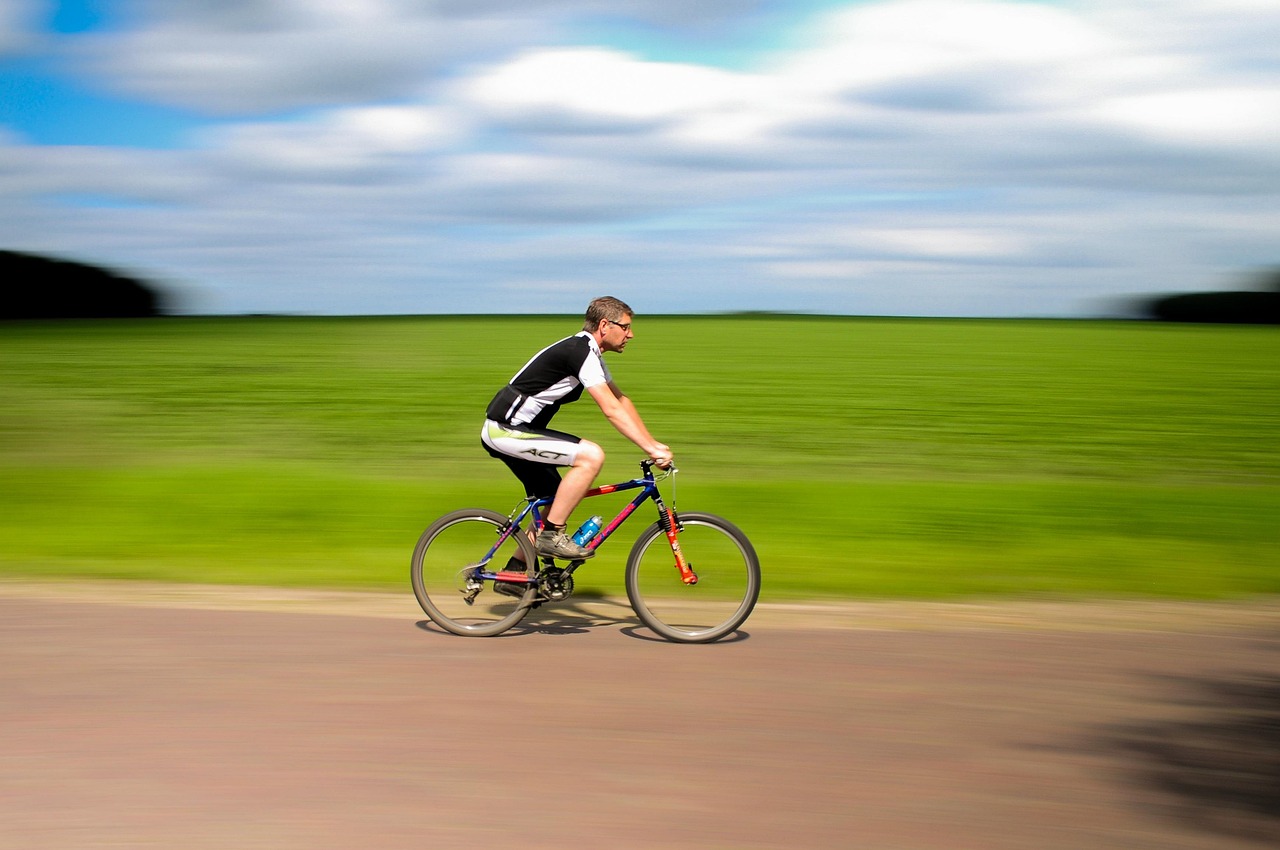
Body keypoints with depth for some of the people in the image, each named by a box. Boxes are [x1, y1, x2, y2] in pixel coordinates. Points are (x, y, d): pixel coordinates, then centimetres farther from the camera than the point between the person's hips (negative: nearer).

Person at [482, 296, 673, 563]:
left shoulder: (589, 352, 13)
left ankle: (514, 572, 22)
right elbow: (611, 410, -24)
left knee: (556, 504, 14)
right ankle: (551, 535, -13)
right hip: (506, 431, -10)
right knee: (591, 455, -21)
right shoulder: (579, 352, -18)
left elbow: (622, 401, 16)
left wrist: (655, 445, 9)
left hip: (511, 429, 10)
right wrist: (651, 449, -24)